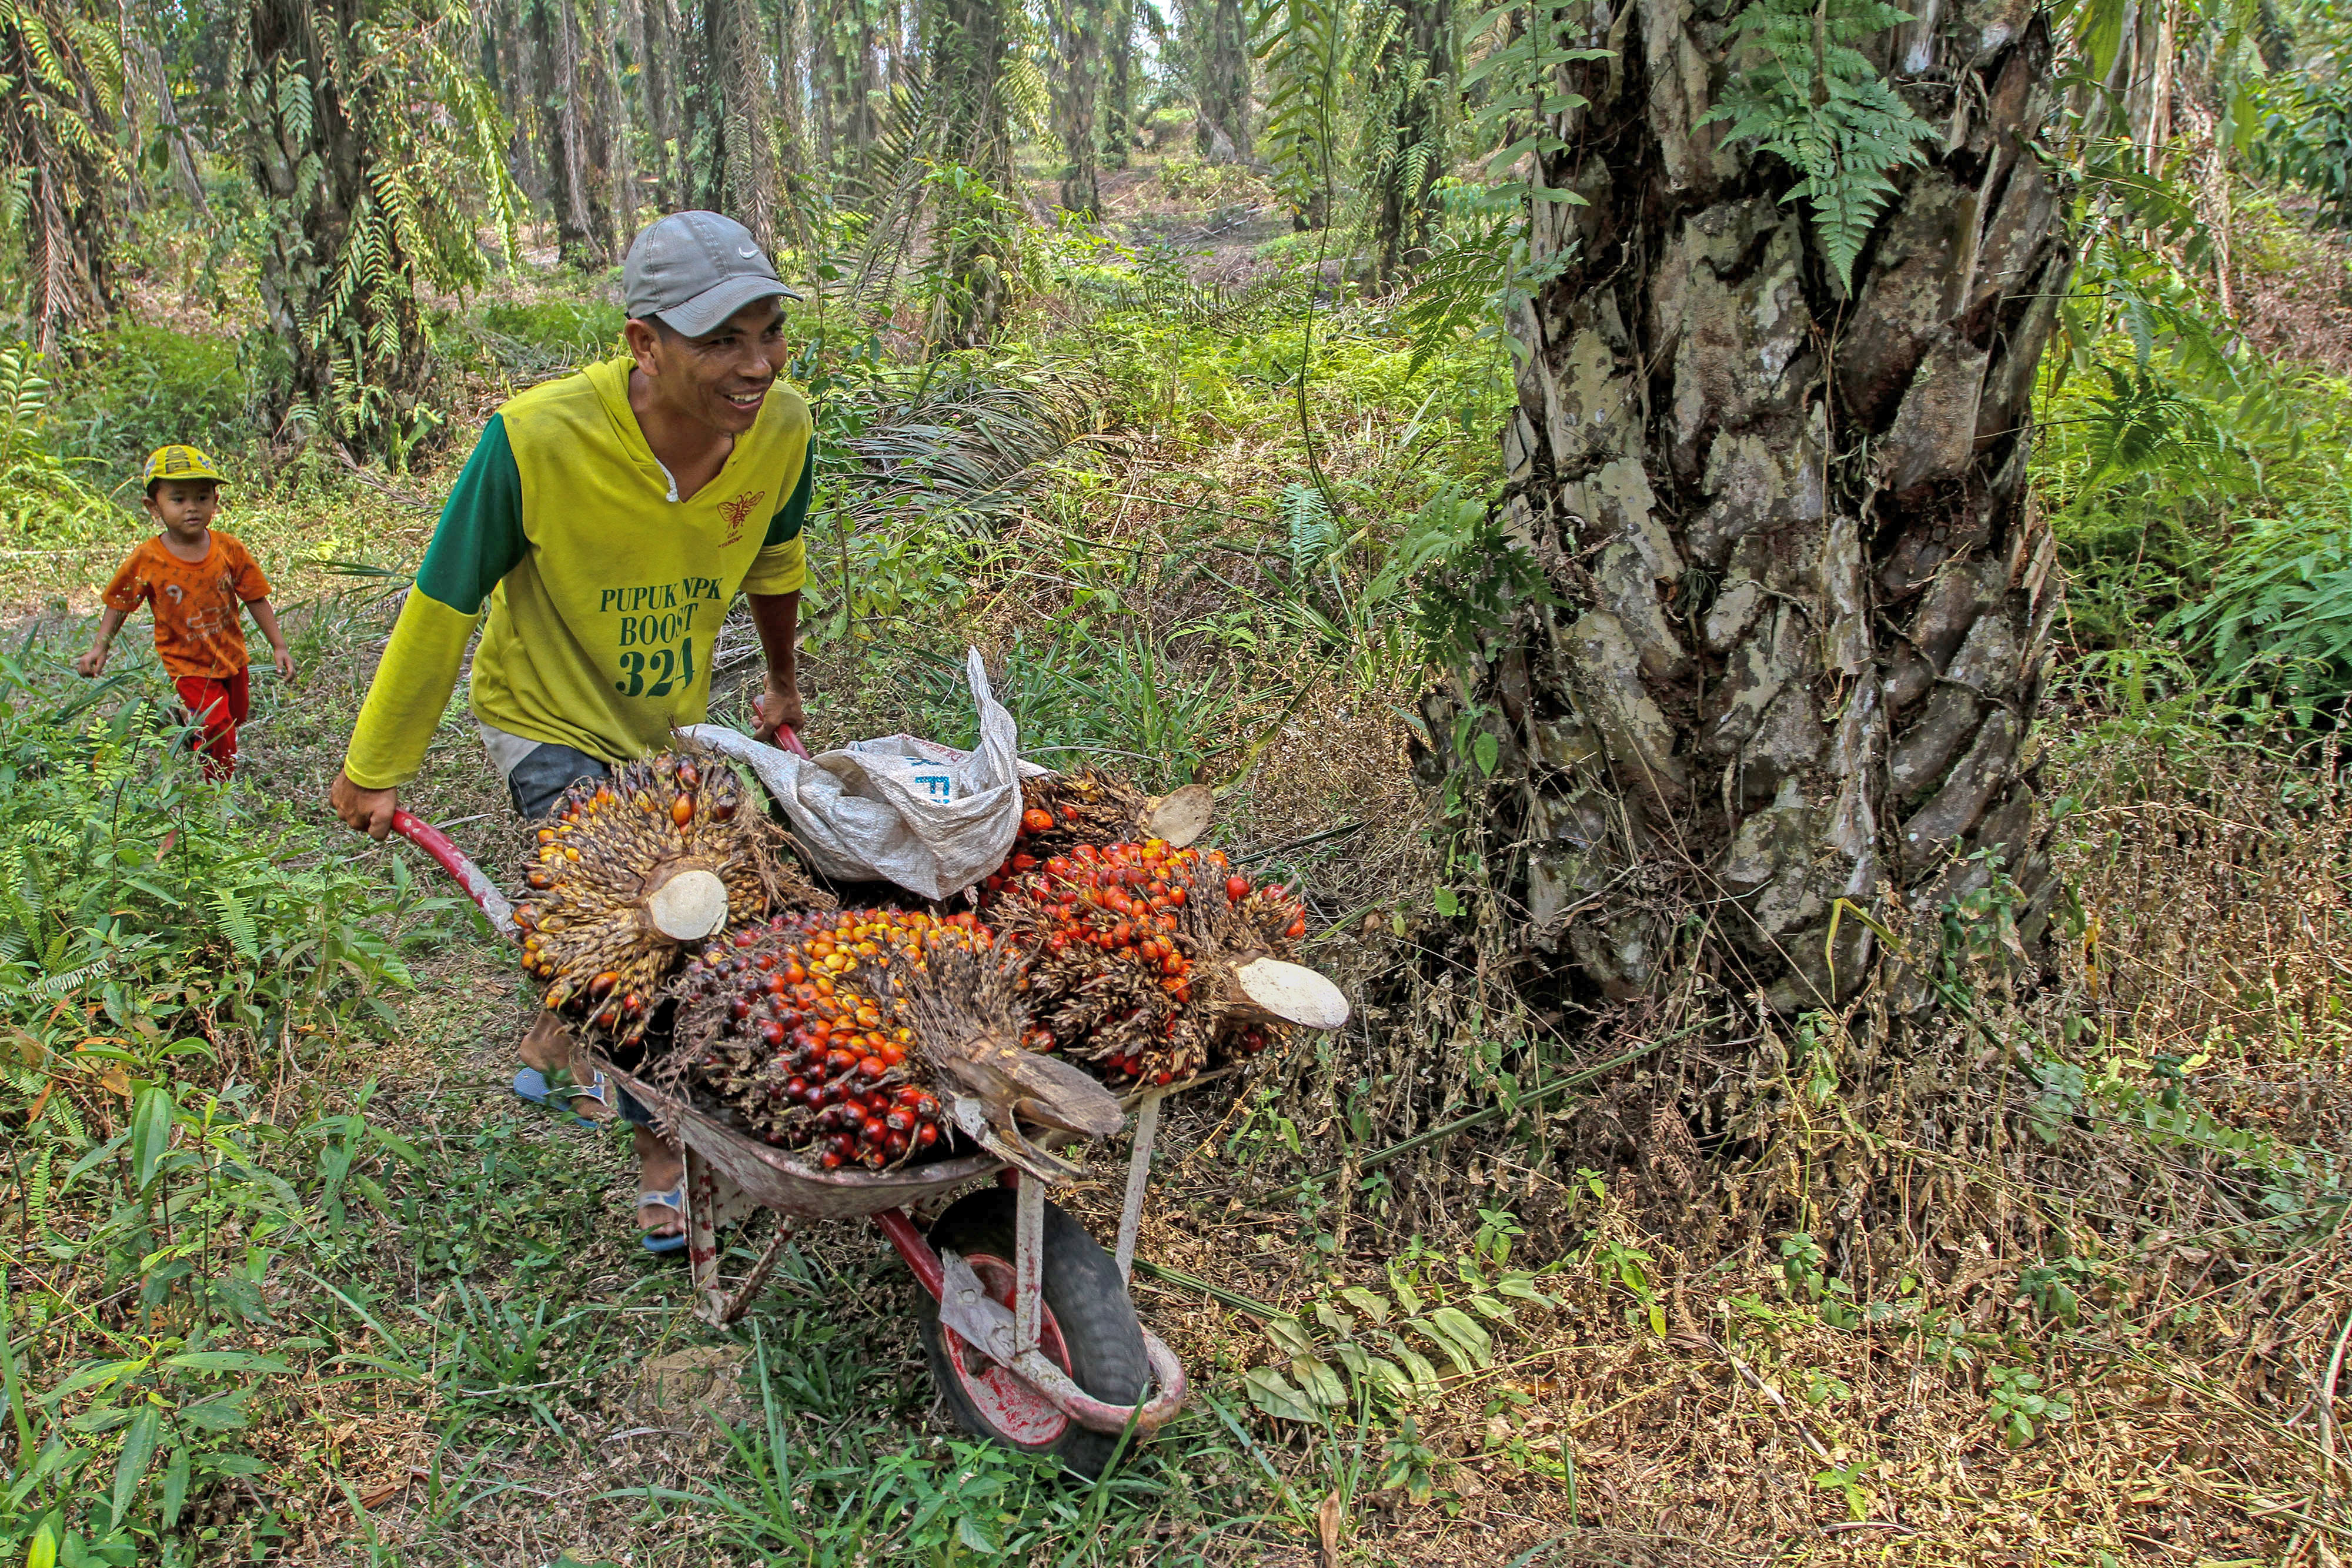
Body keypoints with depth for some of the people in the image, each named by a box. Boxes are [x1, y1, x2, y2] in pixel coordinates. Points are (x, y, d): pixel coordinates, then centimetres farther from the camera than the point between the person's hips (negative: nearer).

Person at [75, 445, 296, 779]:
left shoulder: (230, 549, -9)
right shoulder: (146, 560, -13)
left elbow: (256, 599, -3)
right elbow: (118, 604, -1)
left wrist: (279, 647, -5)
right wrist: (100, 647, -10)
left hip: (231, 657, 4)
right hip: (188, 666, -4)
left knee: (236, 716, 20)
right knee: (218, 729, -13)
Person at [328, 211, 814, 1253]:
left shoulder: (780, 427, -22)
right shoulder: (537, 440, -34)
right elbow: (442, 606, -20)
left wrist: (782, 683, 18)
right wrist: (376, 770, -10)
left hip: (674, 722, 5)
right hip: (552, 724, -5)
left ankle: (553, 1055, 51)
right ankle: (665, 1165, 7)